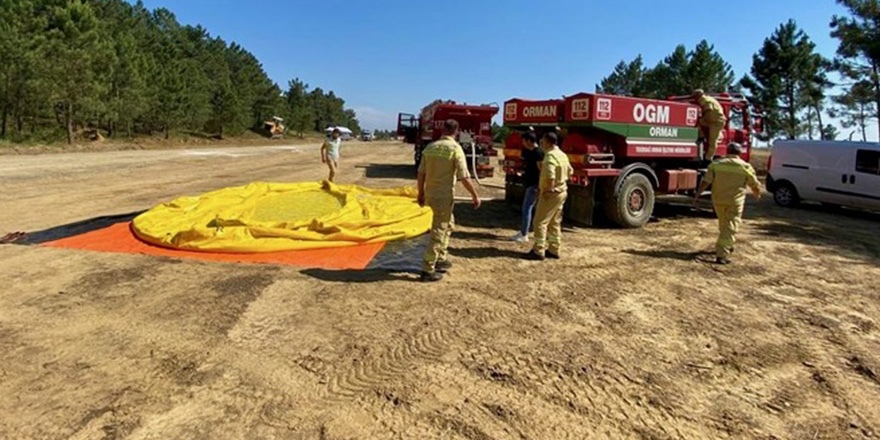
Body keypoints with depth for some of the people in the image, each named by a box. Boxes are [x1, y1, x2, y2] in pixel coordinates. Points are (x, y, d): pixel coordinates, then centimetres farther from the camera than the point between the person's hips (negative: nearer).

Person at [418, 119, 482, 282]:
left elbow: (421, 173, 8)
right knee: (439, 233, 0)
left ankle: (442, 259, 31)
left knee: (448, 224, 24)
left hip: (430, 194, 7)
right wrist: (475, 195, -4)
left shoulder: (430, 147, 5)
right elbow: (464, 177, -15)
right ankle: (428, 270, 3)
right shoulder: (455, 148, -12)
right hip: (444, 196, -7)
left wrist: (421, 193, 19)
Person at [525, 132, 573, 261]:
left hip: (551, 193, -10)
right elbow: (570, 172, 22)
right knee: (555, 222, 16)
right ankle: (554, 250, 22)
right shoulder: (562, 155, 12)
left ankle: (538, 251, -2)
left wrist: (548, 189, -20)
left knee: (540, 221, -4)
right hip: (562, 191, 10)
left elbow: (550, 176, -32)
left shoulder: (550, 156, -19)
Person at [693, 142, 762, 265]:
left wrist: (698, 195, -4)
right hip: (735, 202, -3)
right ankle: (722, 255, -11)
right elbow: (755, 185, 8)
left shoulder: (716, 164, -1)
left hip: (718, 200, 3)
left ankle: (728, 245, 41)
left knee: (723, 224, 22)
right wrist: (757, 194, 28)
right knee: (730, 227, -2)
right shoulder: (745, 167, -3)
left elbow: (706, 181, -8)